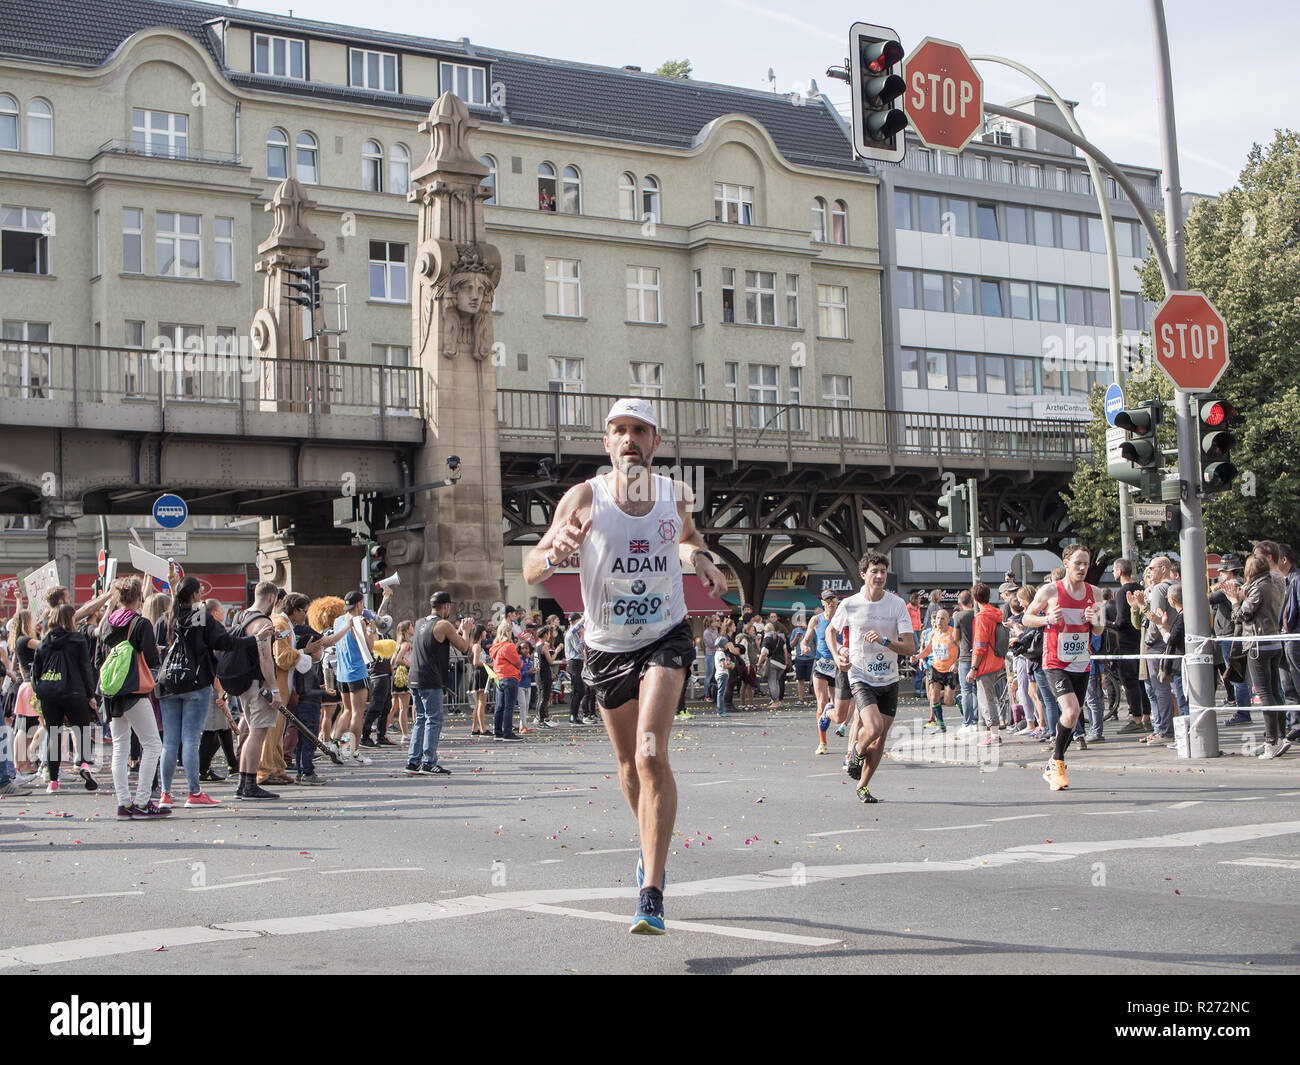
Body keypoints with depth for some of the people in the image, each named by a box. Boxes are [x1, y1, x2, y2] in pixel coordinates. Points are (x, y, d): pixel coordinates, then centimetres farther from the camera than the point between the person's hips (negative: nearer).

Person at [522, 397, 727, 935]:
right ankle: (650, 846, 46)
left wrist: (700, 558, -2)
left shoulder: (676, 495, -4)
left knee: (651, 755, -19)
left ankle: (651, 896, -20)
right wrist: (555, 552, -37)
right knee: (629, 764, 15)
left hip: (665, 636, -1)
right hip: (607, 645, 1)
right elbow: (530, 572, -14)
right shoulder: (584, 498, -12)